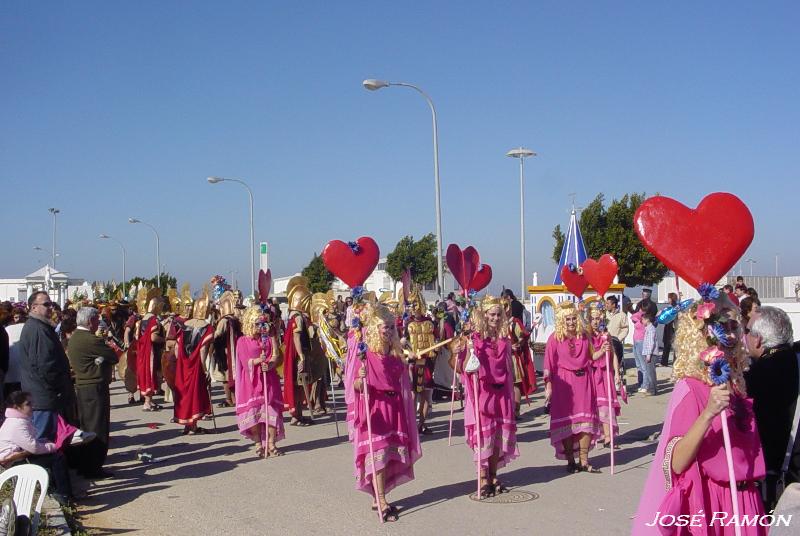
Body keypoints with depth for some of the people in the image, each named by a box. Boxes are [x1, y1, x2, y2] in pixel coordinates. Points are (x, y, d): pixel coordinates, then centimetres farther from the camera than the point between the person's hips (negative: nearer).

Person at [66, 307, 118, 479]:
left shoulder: (74, 338, 12)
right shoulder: (91, 340, -19)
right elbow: (114, 357, -15)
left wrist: (99, 359, -7)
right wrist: (101, 359, 2)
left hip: (81, 388, 10)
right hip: (95, 388, -10)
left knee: (85, 427, 16)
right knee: (98, 429, -3)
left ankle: (83, 465, 24)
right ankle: (93, 468, 1)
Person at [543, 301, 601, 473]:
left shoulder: (583, 335, 7)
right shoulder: (555, 338, -5)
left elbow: (591, 356, 17)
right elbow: (549, 364, -6)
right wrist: (548, 386, -11)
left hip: (583, 380, 4)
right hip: (563, 382, -3)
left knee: (586, 420, 2)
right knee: (566, 421, 3)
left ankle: (584, 461, 10)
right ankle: (570, 461, 14)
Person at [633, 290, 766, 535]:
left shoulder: (736, 385, 3)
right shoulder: (690, 388, -16)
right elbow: (676, 464, -25)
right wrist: (708, 414, -34)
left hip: (743, 501, 6)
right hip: (708, 504, -6)